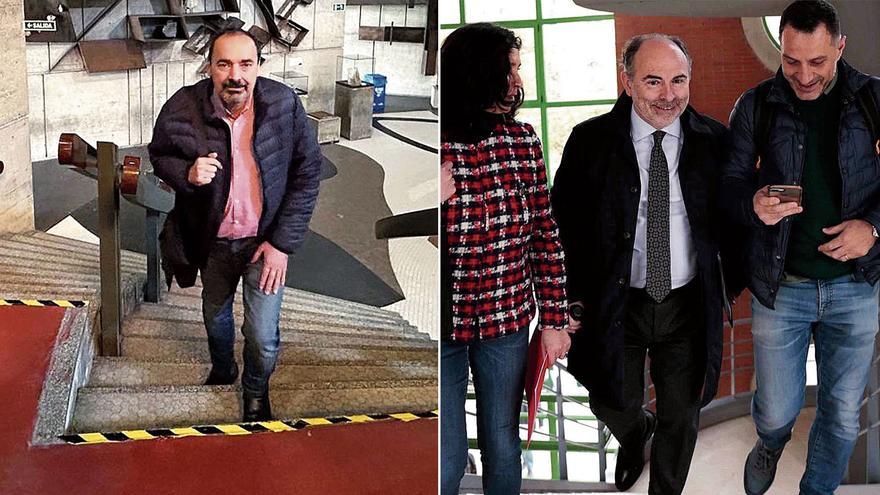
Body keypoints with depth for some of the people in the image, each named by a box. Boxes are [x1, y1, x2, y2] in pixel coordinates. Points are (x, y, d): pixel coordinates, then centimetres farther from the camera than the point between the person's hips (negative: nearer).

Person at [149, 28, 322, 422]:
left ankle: (256, 390, 32)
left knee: (263, 337, -2)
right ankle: (222, 371, 58)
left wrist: (282, 243, -14)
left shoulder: (285, 104, -21)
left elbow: (307, 172, -12)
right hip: (212, 239, 2)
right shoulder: (181, 109, -21)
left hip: (266, 239, -2)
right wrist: (186, 173, -25)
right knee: (215, 314, 26)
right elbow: (159, 156, -1)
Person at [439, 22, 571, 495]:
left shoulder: (522, 139, 0)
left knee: (503, 448, 15)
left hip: (507, 322, 3)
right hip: (442, 327, -3)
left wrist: (553, 319, 4)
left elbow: (545, 234, 4)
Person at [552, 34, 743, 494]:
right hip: (616, 303, -1)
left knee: (681, 417, 15)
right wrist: (571, 296, -7)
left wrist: (732, 284, -3)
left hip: (688, 304, 1)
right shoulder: (590, 141, -9)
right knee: (613, 404, 15)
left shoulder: (713, 141, -6)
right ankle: (636, 433, 53)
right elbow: (563, 222, -3)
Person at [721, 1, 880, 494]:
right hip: (780, 285, 0)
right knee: (776, 411, 9)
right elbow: (730, 182, -1)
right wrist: (753, 204, -23)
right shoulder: (756, 106, -2)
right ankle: (771, 446, 46)